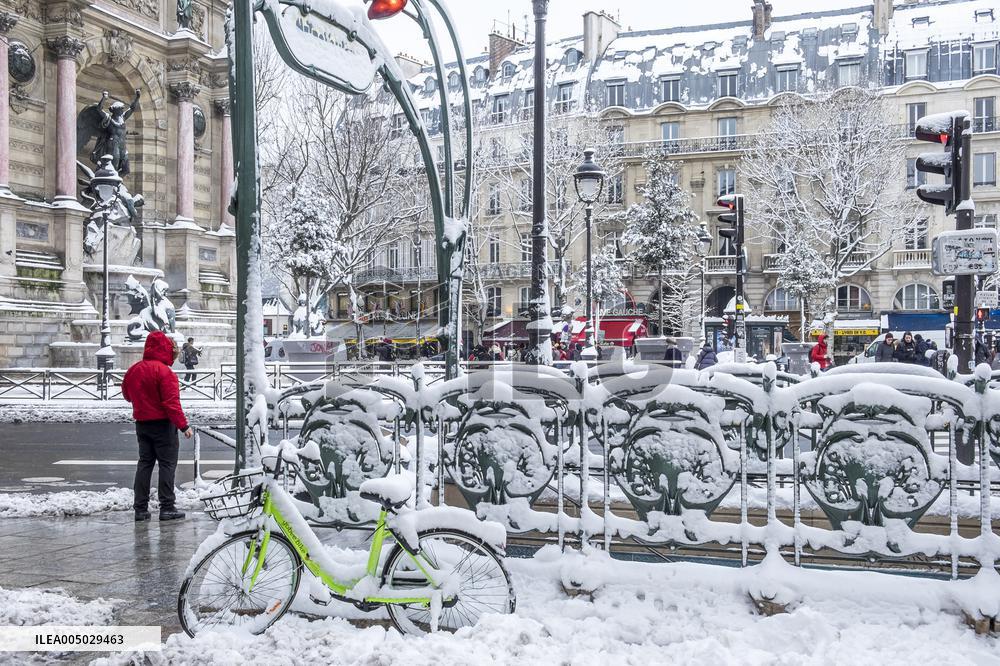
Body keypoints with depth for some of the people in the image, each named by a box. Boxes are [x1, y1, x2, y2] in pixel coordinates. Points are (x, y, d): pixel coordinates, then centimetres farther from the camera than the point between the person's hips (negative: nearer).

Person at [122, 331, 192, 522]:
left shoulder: (134, 370, 6)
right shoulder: (164, 371, -17)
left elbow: (127, 394, 20)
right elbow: (171, 402, -21)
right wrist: (183, 425, -19)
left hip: (141, 422, 7)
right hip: (163, 424, -7)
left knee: (145, 463, 12)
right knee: (167, 463, 0)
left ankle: (140, 508, 11)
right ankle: (167, 508, -1)